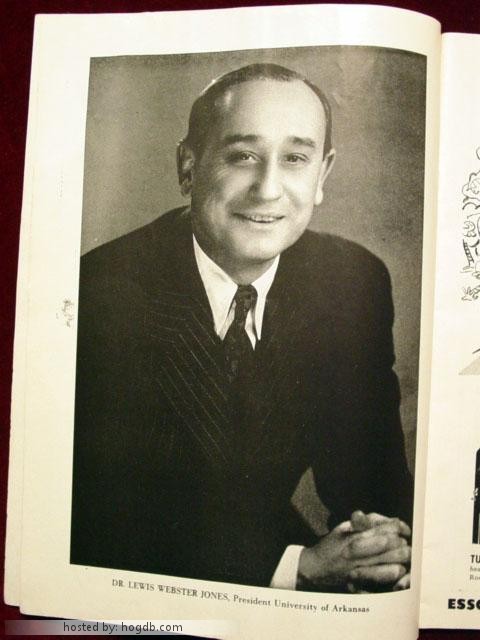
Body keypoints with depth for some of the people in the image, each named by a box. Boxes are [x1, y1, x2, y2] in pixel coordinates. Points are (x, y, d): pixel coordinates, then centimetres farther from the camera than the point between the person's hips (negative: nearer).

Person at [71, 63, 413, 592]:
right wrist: (298, 565, -21)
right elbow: (103, 519, -18)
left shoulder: (357, 283, -7)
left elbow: (368, 457, 1)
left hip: (279, 544, 3)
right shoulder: (100, 293, -20)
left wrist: (383, 538, -19)